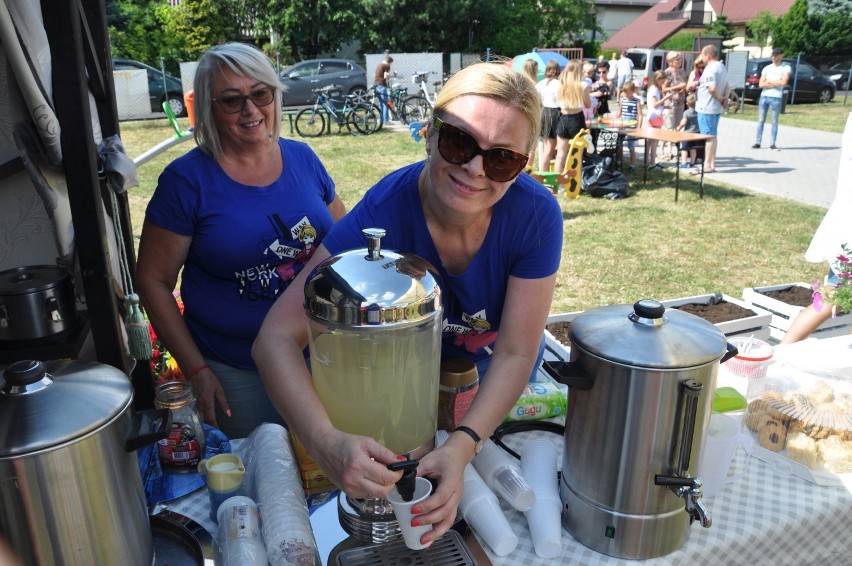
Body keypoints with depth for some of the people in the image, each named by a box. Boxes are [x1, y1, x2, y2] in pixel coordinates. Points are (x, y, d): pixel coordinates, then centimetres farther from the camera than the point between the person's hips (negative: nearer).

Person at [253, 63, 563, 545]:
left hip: (491, 372, 2)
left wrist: (461, 449, -44)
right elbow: (277, 338, -39)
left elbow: (515, 353, -29)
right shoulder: (383, 214, -37)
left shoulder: (536, 215, -32)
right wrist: (329, 444, -55)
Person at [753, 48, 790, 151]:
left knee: (774, 121, 1)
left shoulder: (786, 68, 3)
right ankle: (757, 143, 5)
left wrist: (769, 82, -4)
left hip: (776, 98, -3)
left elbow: (783, 82, -12)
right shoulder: (766, 68, 10)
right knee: (760, 120, 2)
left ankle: (773, 144, 4)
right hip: (764, 96, 3)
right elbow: (761, 84, 1)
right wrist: (775, 84, -8)